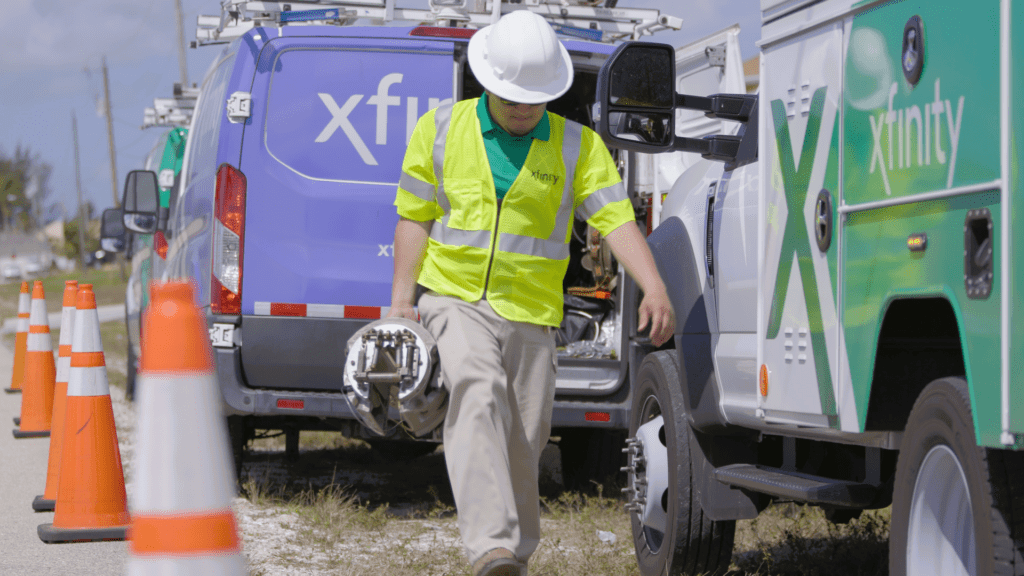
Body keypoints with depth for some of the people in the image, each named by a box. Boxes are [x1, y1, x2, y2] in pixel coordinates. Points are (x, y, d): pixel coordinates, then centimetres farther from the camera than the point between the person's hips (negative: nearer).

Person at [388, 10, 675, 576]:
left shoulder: (578, 146, 2)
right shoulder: (440, 130, 3)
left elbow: (616, 219, -9)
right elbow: (414, 217, 7)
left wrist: (654, 288, -24)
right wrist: (401, 299, -2)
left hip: (531, 311, 2)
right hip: (455, 298, -2)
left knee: (522, 443, 6)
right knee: (477, 395, -28)